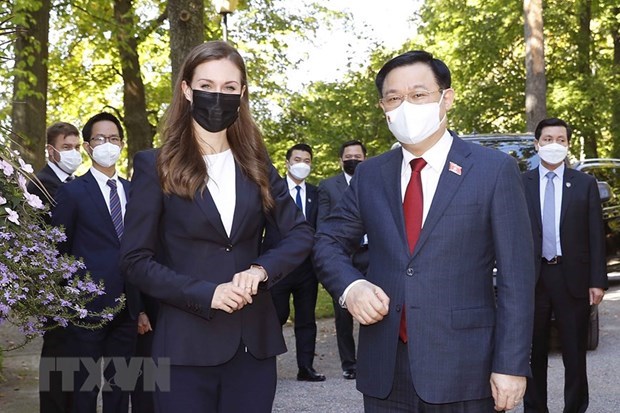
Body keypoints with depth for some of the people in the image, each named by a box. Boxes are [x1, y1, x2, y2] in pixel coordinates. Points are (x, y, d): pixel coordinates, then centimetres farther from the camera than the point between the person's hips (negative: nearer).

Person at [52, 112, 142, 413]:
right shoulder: (72, 192, -4)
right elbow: (58, 251, -1)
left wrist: (142, 303, 8)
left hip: (126, 306, 4)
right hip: (87, 305, -4)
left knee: (120, 385, 13)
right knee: (84, 387, 6)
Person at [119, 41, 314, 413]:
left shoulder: (256, 164, 9)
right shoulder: (156, 166, -1)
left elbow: (302, 234, 7)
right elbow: (137, 260, -4)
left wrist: (261, 270, -11)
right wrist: (205, 294, -15)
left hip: (255, 341, 3)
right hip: (187, 344, -3)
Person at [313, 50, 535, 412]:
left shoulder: (495, 170, -3)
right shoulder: (370, 175, 8)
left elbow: (516, 276, -5)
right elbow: (328, 242, 16)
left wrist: (512, 365, -10)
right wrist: (349, 286, -6)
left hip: (464, 371, -3)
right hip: (384, 371, 3)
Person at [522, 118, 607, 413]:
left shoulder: (585, 184, 4)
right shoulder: (520, 184, 4)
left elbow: (596, 236, 1)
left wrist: (597, 281, -5)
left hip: (572, 277, 0)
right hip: (532, 278, 1)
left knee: (574, 352, 7)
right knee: (534, 352, 10)